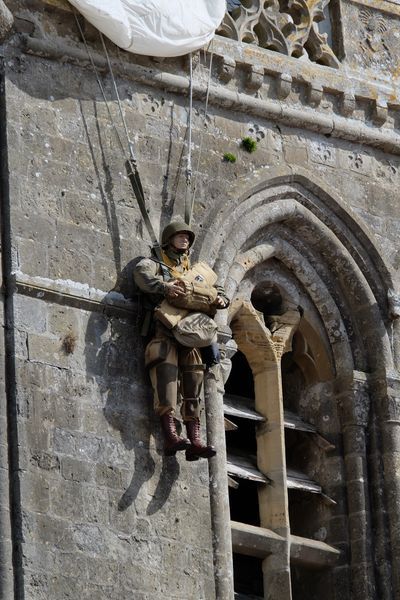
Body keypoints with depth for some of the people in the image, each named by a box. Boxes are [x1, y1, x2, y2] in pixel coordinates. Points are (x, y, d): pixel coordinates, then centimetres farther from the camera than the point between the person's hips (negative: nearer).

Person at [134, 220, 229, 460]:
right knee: (166, 370, -24)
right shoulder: (155, 264, 14)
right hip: (164, 329, -6)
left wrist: (221, 299, 0)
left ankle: (195, 441, -9)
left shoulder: (193, 271, 32)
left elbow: (216, 289, 26)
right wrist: (164, 287, -27)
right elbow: (141, 274, -9)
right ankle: (171, 435, -37)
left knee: (193, 381, -4)